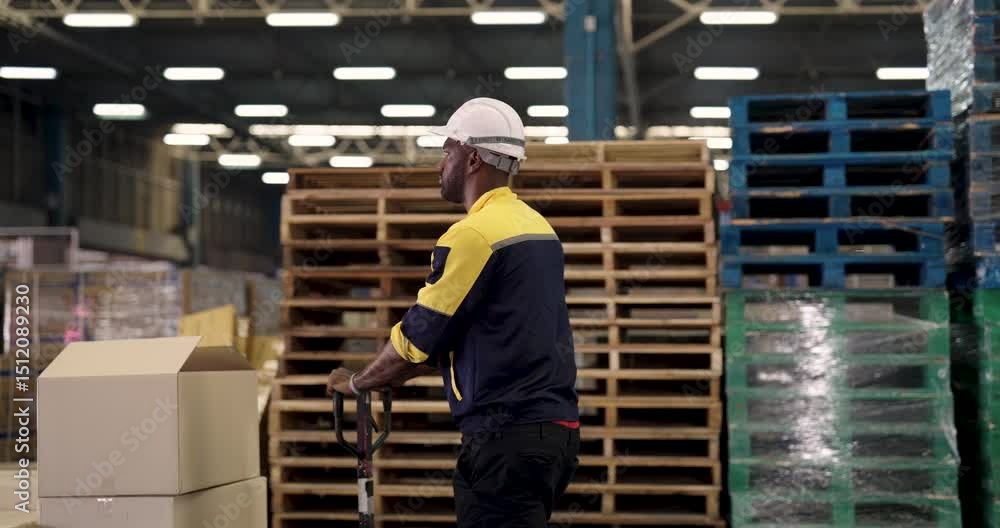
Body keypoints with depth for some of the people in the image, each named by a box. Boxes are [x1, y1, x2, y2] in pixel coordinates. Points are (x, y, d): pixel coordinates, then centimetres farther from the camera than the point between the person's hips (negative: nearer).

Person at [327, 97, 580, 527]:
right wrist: (392, 374, 23)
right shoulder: (537, 226, 15)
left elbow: (418, 338, -9)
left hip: (508, 437, -9)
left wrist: (357, 383, 9)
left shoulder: (474, 234, -13)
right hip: (555, 427, 9)